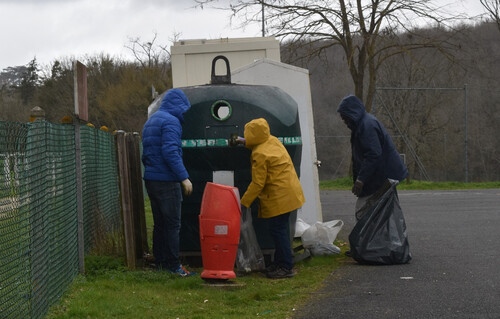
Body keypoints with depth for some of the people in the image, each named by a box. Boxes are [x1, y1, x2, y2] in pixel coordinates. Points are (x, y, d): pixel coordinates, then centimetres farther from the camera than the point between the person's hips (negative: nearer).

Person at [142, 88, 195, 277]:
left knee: (159, 223, 14)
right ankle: (173, 265, -6)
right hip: (167, 181, -9)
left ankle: (160, 261, 18)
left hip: (150, 180, 9)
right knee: (172, 224, -6)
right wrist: (184, 177, -21)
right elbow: (171, 152, -21)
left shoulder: (150, 122, 19)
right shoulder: (171, 122, -11)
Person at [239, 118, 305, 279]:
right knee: (281, 228, 16)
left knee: (278, 229, -6)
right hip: (288, 192, 10)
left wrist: (244, 202, -10)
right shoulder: (273, 140, 7)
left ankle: (286, 267, -3)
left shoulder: (259, 154, -20)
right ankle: (281, 262, 24)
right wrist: (244, 142, 32)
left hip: (279, 197, -10)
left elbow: (258, 183, -18)